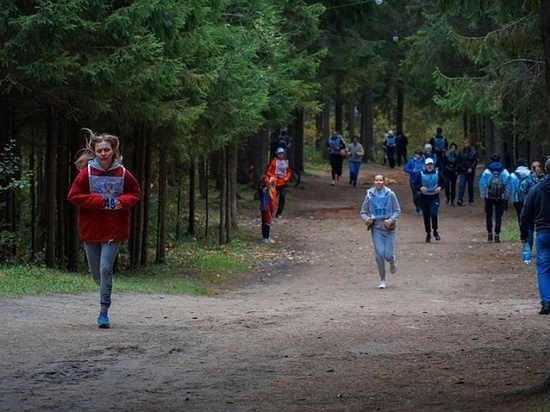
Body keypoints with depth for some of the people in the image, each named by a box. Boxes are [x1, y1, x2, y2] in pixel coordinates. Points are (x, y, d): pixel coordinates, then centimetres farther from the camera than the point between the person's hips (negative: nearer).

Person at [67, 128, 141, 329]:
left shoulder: (122, 173, -4)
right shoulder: (87, 172, -6)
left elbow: (136, 193, 9)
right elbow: (73, 195, -7)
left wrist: (122, 201, -12)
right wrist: (100, 201, -14)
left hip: (114, 229, -1)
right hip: (91, 229, 1)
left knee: (105, 269, -11)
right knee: (96, 273, 8)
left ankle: (104, 312, -6)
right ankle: (105, 295, 40)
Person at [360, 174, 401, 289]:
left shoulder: (390, 194, -3)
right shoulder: (370, 195, 0)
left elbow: (397, 210, 1)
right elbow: (363, 212, 6)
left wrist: (391, 220, -16)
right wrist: (366, 219, -16)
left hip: (389, 228, -1)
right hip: (376, 228, 1)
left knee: (388, 255, -6)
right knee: (379, 254, -7)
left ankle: (393, 261, 34)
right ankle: (382, 280, 8)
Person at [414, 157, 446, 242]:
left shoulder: (438, 173, 2)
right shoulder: (421, 174, 1)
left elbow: (443, 183, 9)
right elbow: (416, 184, 3)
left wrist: (440, 187, -10)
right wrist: (420, 188, -17)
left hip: (434, 197, -1)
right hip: (424, 198, 1)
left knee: (433, 214, -19)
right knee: (426, 216, 5)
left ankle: (435, 231, 3)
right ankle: (428, 234, 20)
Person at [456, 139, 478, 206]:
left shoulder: (473, 152, 0)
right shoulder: (461, 152, 7)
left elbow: (475, 162, -5)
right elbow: (458, 162, 12)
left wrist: (471, 168, -19)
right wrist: (458, 171, 10)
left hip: (470, 172, -1)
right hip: (463, 172, 1)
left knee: (470, 187, 7)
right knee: (461, 185, -13)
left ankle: (471, 201, 16)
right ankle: (460, 200, -20)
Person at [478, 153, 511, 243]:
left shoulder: (486, 172, -5)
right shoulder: (504, 172, -2)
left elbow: (482, 185, -4)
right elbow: (508, 185, -2)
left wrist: (483, 195, 6)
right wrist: (506, 197, 6)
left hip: (489, 197, 0)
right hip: (501, 198, 0)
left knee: (489, 215, 14)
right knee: (498, 216, 4)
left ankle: (489, 233, 14)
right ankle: (497, 234, -4)